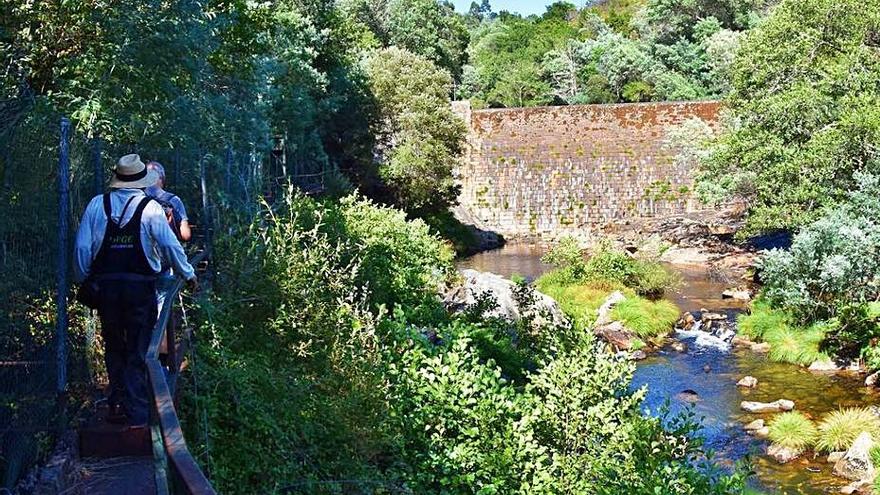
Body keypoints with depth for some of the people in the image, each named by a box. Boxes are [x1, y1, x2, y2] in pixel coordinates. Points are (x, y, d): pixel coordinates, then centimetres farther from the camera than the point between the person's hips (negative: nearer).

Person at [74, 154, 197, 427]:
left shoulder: (96, 204, 2)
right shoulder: (150, 208, -6)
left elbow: (82, 247, 2)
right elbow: (170, 245, -6)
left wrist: (83, 280, 13)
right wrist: (188, 273, 7)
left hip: (106, 286, 3)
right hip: (140, 287, -2)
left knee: (114, 347, 19)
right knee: (138, 351, 5)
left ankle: (117, 404, 22)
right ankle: (136, 413, 4)